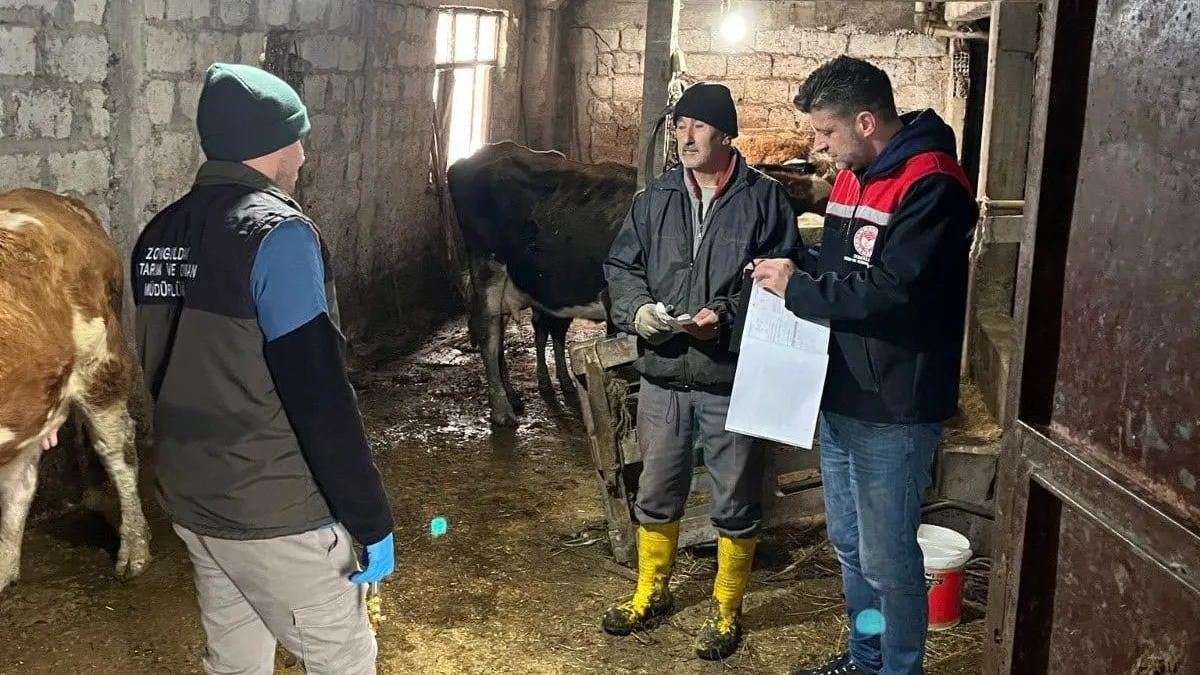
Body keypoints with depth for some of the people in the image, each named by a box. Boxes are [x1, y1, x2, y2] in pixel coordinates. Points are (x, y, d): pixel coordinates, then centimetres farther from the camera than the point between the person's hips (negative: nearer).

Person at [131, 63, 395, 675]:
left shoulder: (160, 234, 6)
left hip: (189, 499, 8)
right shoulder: (275, 232, -18)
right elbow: (319, 393, -22)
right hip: (276, 511, -8)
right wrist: (371, 520, -17)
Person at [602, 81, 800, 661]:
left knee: (735, 502, 9)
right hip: (662, 373, 4)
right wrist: (636, 310, -10)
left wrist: (726, 316, -23)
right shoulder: (656, 198, 6)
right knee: (656, 493, 17)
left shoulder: (765, 198, -6)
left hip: (734, 378, -4)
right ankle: (651, 594, 37)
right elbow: (621, 266, 10)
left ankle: (727, 611, 28)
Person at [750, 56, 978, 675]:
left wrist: (798, 288, -17)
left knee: (887, 557, 3)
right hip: (840, 396, 9)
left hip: (893, 411, -9)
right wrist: (794, 266, -1)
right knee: (849, 543, 21)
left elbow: (895, 291, -27)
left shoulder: (930, 185, -19)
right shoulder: (855, 175, 11)